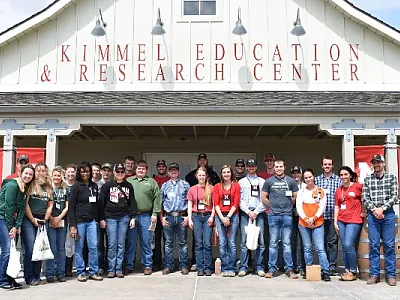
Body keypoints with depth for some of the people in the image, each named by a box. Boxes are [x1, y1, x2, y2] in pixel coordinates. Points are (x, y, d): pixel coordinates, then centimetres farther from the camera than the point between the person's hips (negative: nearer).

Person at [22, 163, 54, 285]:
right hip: (29, 221, -4)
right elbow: (25, 203, -4)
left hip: (43, 221, 5)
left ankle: (37, 276, 11)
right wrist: (33, 219, -8)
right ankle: (29, 277, -1)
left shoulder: (49, 188, 15)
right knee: (30, 249, -8)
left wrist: (45, 219, 2)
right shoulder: (30, 185, 1)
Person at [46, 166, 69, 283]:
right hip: (50, 221, -3)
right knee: (52, 247, -5)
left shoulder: (66, 190, 11)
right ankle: (50, 274, 1)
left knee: (61, 247, 6)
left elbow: (67, 206, 7)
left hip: (62, 222, 3)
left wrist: (59, 218, -6)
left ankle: (61, 273, 11)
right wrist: (52, 219, -10)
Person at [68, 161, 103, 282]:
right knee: (79, 248, 3)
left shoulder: (94, 186, 11)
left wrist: (97, 219, 8)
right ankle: (80, 272, 14)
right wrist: (73, 225, -11)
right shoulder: (76, 186, -3)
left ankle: (93, 272, 11)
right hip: (79, 221, -4)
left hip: (91, 221, 4)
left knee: (93, 247, 2)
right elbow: (71, 207, -6)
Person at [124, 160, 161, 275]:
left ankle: (147, 266, 14)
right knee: (130, 242, 6)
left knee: (146, 242, 5)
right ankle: (128, 266, 15)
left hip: (145, 216, -1)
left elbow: (157, 199, 2)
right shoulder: (128, 181, 11)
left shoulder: (152, 182, 7)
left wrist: (155, 214, -5)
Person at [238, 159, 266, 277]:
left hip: (258, 213, 0)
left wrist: (256, 212, -7)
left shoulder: (262, 181, 13)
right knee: (244, 241, -4)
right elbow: (240, 200, 6)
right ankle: (243, 267, -2)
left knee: (260, 241, -3)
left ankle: (259, 267, 3)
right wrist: (248, 212, -6)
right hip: (245, 213, 0)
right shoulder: (241, 182, 14)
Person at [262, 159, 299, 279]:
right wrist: (273, 206, 10)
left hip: (287, 215, 0)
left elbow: (295, 197, 12)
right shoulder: (269, 181, 7)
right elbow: (264, 197, 11)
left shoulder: (291, 181, 7)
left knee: (287, 243, 2)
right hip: (273, 215, 0)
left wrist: (288, 206, 10)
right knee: (273, 243, 3)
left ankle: (289, 269, 7)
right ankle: (272, 269, 8)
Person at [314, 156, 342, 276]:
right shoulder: (317, 179, 10)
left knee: (332, 241, -1)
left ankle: (332, 267, 5)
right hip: (320, 216, 2)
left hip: (333, 215, -2)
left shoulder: (338, 179, 5)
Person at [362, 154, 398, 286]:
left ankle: (391, 275, 7)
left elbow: (395, 196, -1)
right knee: (374, 245, 1)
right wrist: (374, 209, -10)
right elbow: (365, 197, 4)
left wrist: (382, 208, -11)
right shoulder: (367, 179, 9)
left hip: (388, 214, -1)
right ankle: (374, 274, 8)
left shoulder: (391, 177, 6)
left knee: (389, 245, 0)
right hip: (373, 214, 1)